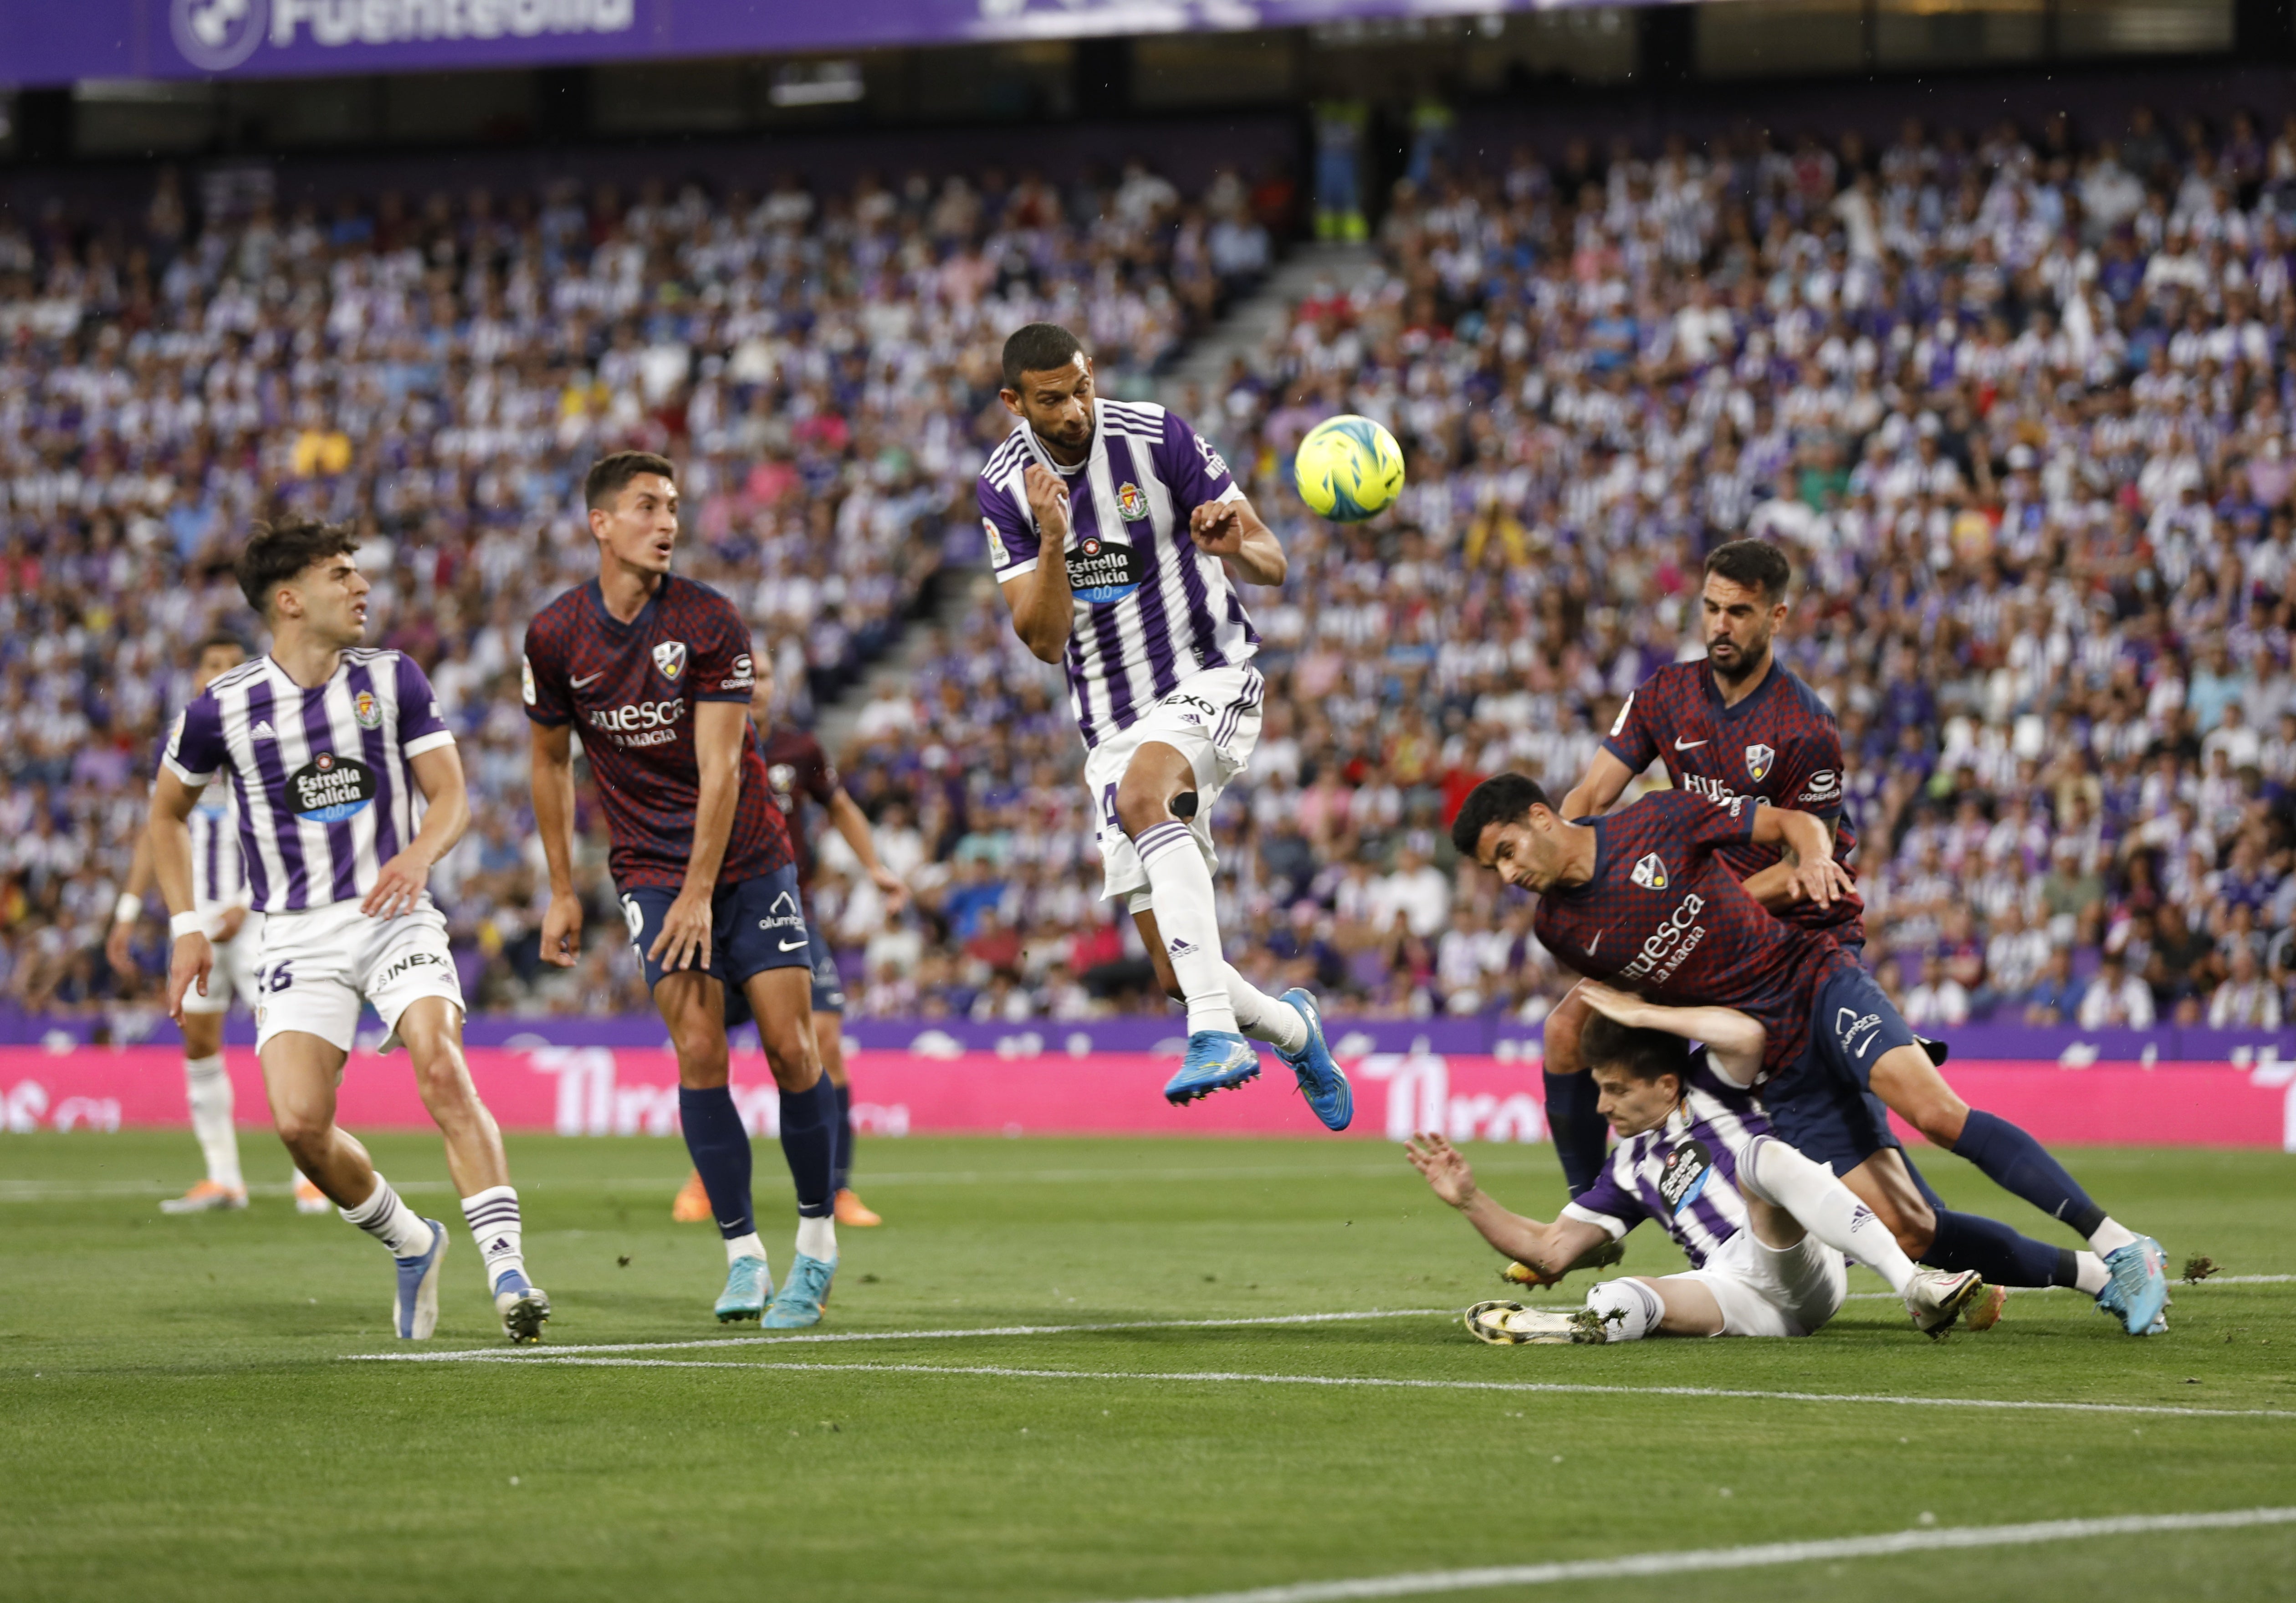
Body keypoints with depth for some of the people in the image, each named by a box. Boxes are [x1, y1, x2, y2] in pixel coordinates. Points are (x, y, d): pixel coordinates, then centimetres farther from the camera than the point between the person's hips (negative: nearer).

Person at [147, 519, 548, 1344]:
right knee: (300, 1122, -17)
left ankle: (507, 1271, -26)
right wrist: (187, 926, 7)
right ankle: (411, 1243, 10)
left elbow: (451, 794, 1)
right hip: (297, 937, 0)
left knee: (442, 1069, -25)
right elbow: (167, 812, 15)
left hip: (395, 918, 0)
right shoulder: (223, 707, -1)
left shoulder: (392, 679, 2)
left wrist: (419, 856, -21)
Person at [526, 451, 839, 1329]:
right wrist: (562, 890, 10)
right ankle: (743, 1256, -6)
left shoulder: (711, 622, -11)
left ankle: (817, 1239, 10)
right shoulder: (554, 636, -3)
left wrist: (700, 892, -19)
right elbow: (552, 762, 10)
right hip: (651, 867, 1)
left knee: (791, 1049, -6)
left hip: (748, 855, -1)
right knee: (700, 1052, -12)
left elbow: (719, 767, -14)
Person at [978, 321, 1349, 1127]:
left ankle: (1217, 1033, -45)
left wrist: (1236, 545, -30)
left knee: (1144, 794, -38)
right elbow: (1044, 641, -6)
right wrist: (1053, 542, -23)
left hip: (1209, 680, -4)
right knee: (1176, 971, -1)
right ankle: (1290, 1029, 32)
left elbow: (1272, 563, -6)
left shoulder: (1157, 437, -9)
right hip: (1113, 723, 4)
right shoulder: (1004, 488, -1)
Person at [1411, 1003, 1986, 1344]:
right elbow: (1550, 1248, 27)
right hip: (1738, 1290, 5)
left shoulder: (1710, 1089, 11)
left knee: (1759, 1154, -34)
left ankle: (1912, 1286, -44)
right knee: (1626, 1298, -25)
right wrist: (1470, 1199, 13)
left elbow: (1748, 1036, -13)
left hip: (1800, 1267, -5)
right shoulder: (1629, 1168, 29)